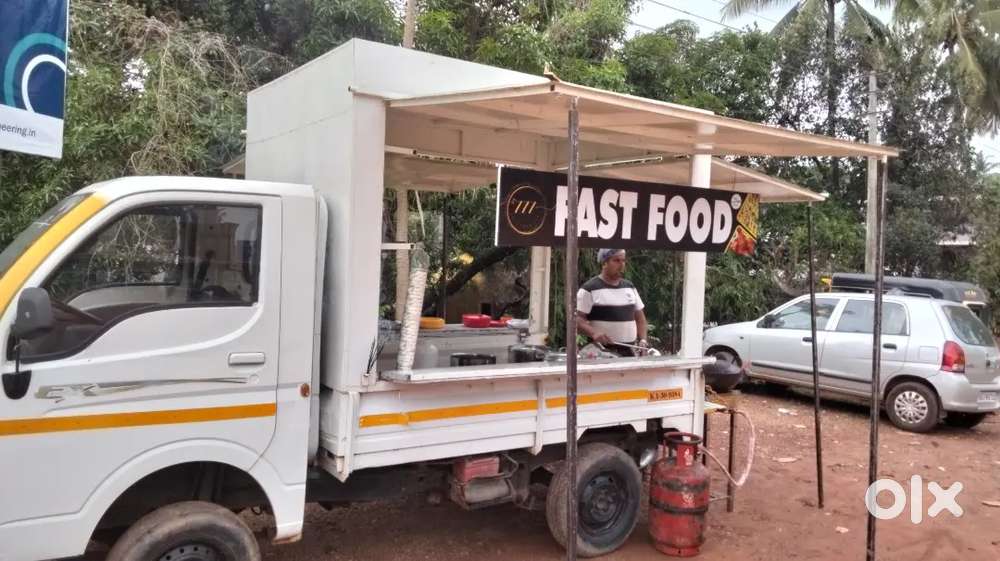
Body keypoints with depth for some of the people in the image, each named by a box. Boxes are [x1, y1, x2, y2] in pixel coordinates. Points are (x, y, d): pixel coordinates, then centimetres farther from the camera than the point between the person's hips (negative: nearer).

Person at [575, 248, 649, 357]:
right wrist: (593, 333, -25)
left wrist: (643, 340, 6)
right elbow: (577, 318, -8)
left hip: (630, 351, 6)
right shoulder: (589, 289, -3)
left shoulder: (630, 287, 17)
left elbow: (639, 317, 22)